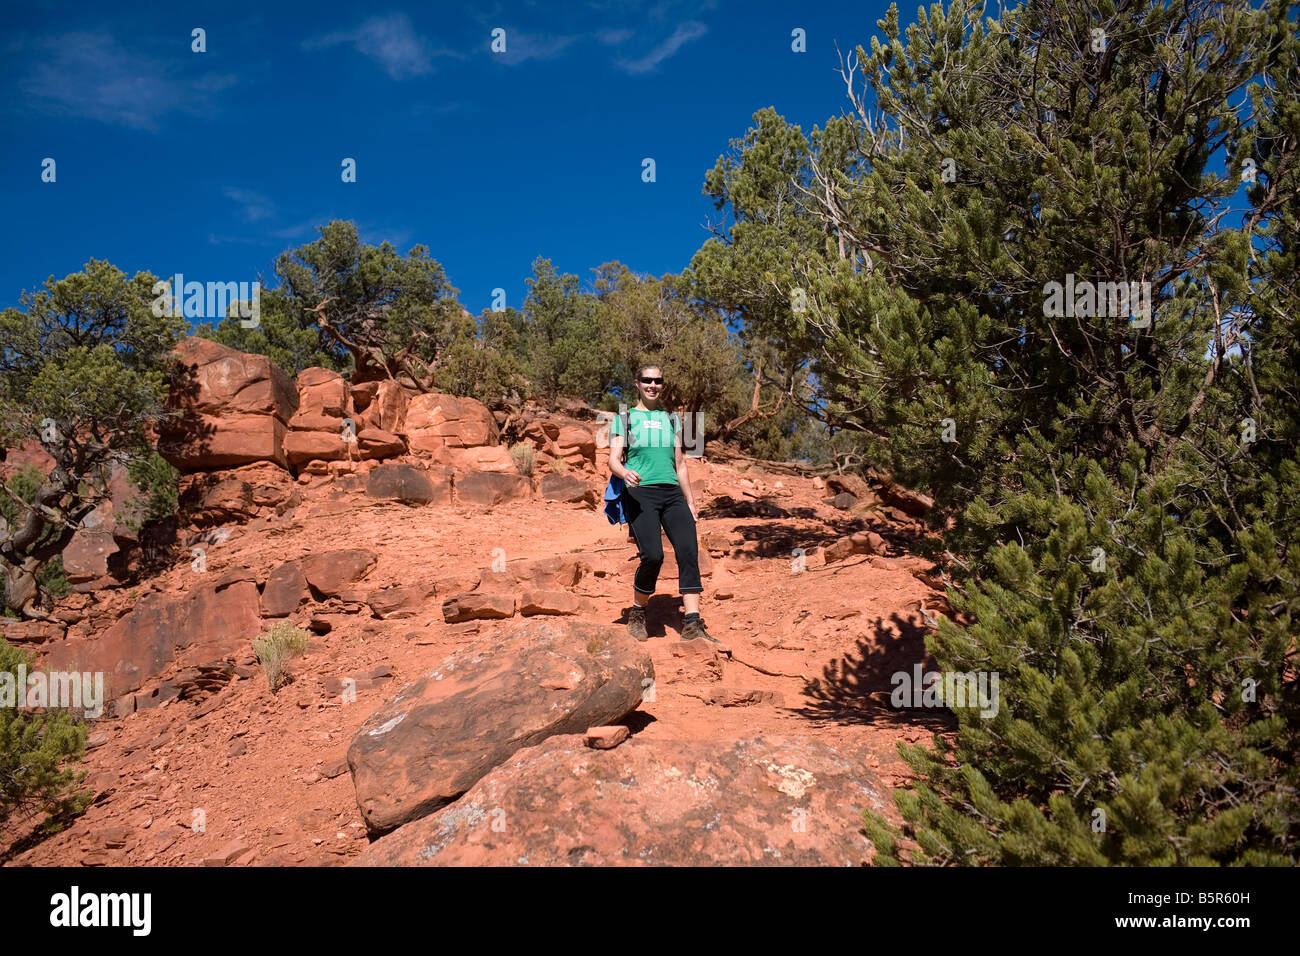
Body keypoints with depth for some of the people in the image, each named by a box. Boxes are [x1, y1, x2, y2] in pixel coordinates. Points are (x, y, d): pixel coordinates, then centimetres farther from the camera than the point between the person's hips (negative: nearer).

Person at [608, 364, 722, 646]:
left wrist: (690, 501, 20)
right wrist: (624, 473, -23)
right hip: (640, 493, -4)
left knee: (688, 551, -15)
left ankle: (692, 624, -15)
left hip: (672, 493, 4)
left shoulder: (670, 419, 22)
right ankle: (637, 614, 5)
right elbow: (613, 459, 0)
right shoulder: (624, 418, 11)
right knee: (653, 555, -20)